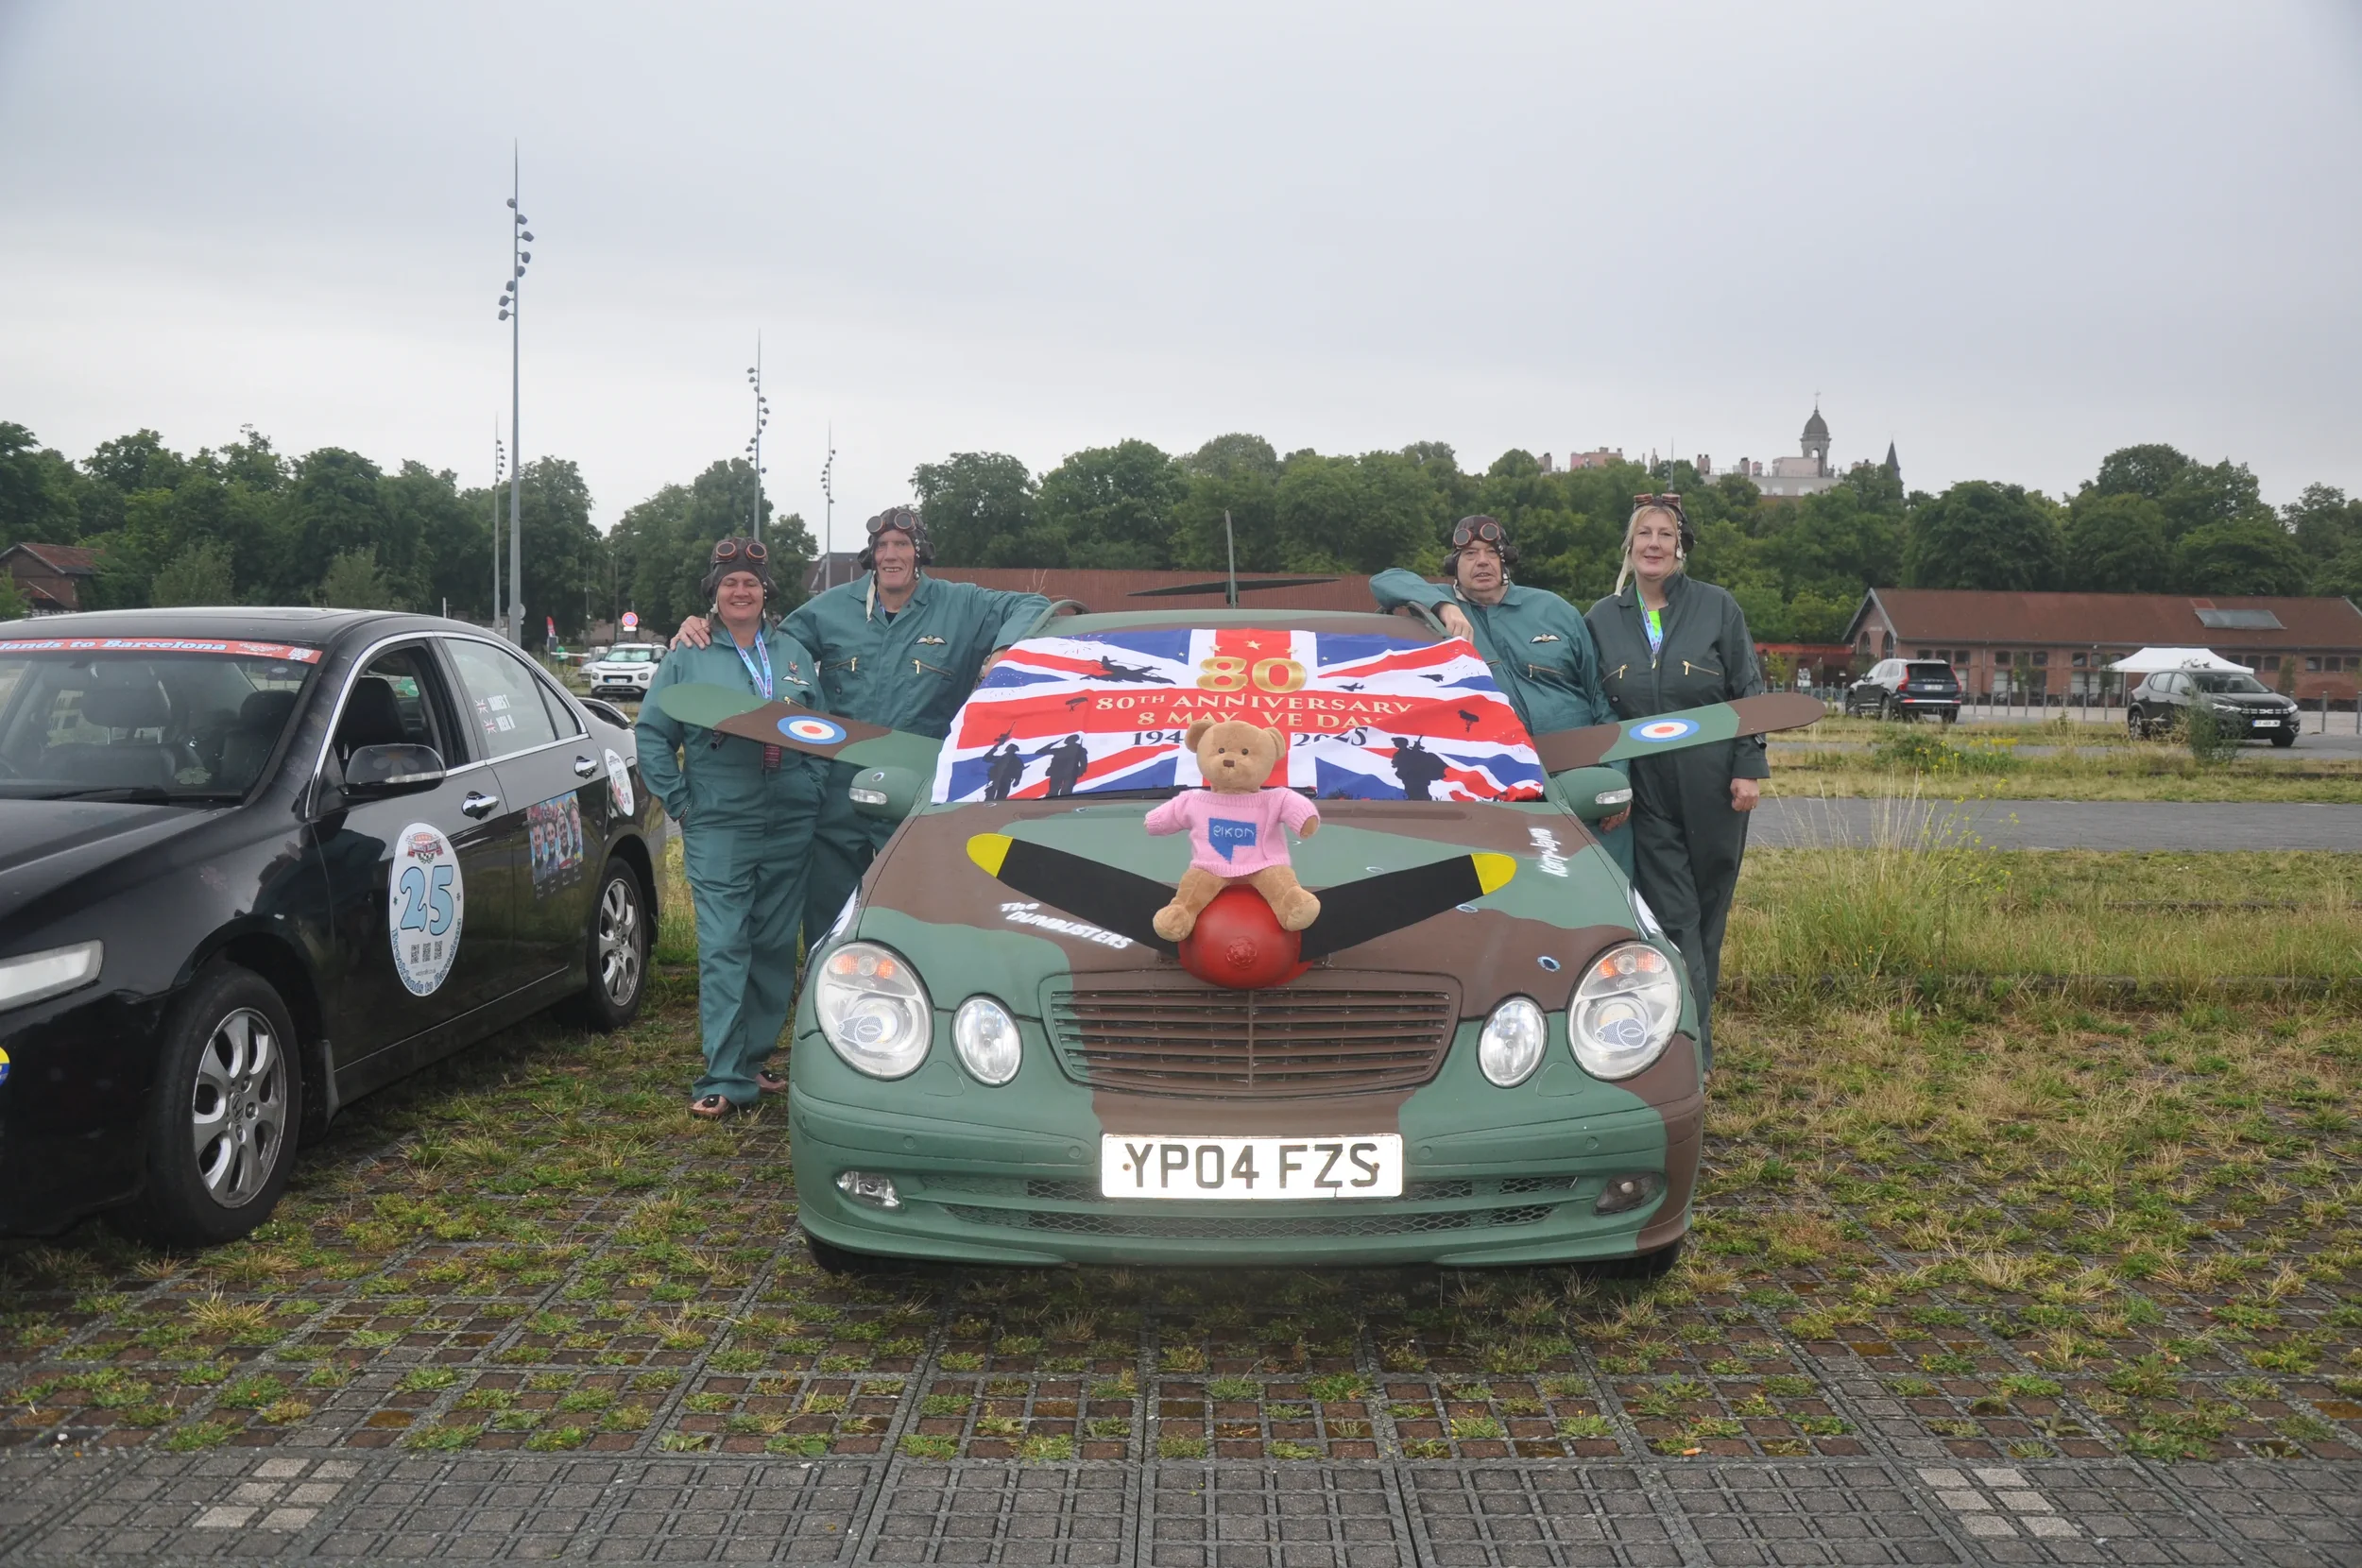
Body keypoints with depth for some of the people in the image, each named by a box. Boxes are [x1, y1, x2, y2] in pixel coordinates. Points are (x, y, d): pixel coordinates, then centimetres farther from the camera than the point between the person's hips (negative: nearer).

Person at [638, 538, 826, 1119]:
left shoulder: (794, 654, 12)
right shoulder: (688, 658, 3)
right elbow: (653, 735, 5)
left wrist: (813, 786, 6)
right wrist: (681, 802, -2)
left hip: (790, 827, 4)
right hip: (718, 827, -3)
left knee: (776, 946, 8)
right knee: (723, 948, -8)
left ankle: (755, 1059, 20)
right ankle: (725, 1080, -8)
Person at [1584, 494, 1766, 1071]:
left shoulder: (1718, 608, 2)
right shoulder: (1603, 619, 6)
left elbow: (1748, 691, 2)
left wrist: (1749, 768, -4)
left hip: (1713, 786, 0)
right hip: (1647, 791, 0)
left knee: (1709, 910, 10)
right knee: (1673, 917, -5)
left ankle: (1694, 1030, 26)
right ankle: (1696, 1051, -3)